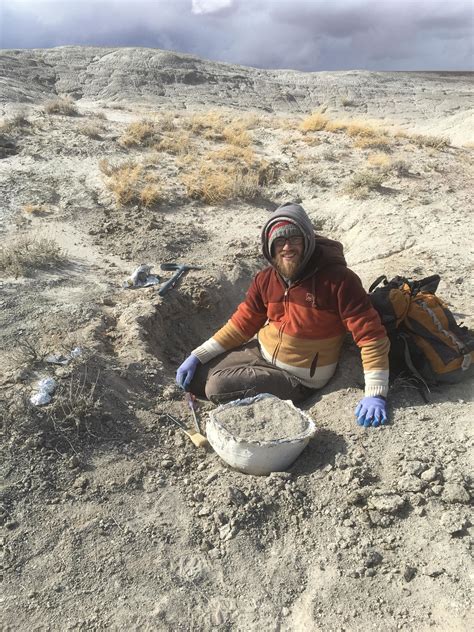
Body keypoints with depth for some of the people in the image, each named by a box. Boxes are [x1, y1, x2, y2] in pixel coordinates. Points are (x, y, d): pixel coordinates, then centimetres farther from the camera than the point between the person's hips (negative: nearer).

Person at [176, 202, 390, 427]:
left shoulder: (337, 279, -22)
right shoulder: (266, 279, -4)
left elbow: (371, 335, -21)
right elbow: (241, 324, 4)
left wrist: (375, 394, -28)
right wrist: (197, 356, -2)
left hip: (298, 377, -6)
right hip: (260, 352, 6)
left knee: (218, 387, -19)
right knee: (194, 378, 1)